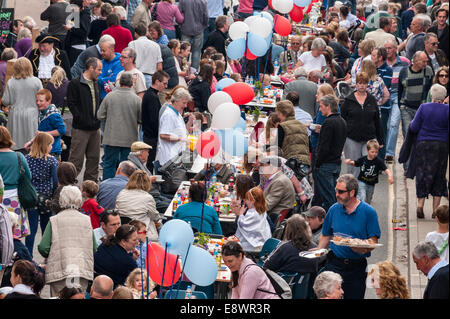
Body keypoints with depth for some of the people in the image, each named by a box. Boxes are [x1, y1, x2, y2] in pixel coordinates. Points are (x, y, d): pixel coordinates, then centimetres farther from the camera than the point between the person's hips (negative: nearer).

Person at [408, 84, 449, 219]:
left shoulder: (423, 108, -5)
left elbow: (414, 128, -4)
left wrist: (411, 123, 16)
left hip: (423, 144, 0)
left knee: (422, 174, 9)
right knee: (438, 176, 8)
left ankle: (420, 204, -5)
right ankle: (435, 209, 7)